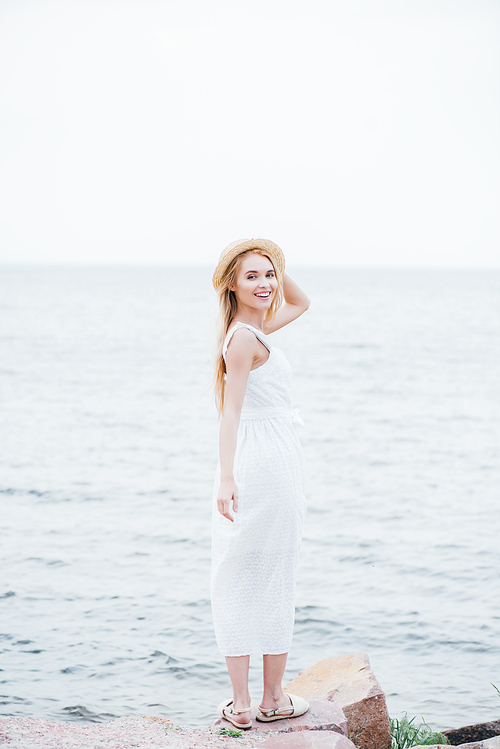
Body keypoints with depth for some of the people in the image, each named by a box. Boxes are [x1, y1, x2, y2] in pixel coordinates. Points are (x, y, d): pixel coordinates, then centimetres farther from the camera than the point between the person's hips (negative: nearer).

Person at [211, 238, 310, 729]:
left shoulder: (252, 329, 13)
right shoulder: (245, 338, -13)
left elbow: (300, 303, 29)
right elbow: (231, 410, -21)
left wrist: (277, 267, 14)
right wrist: (226, 476, -28)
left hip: (251, 462, 8)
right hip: (271, 461, -8)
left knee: (239, 581, 6)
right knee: (274, 579, 3)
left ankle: (241, 704, 11)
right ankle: (273, 700, 13)